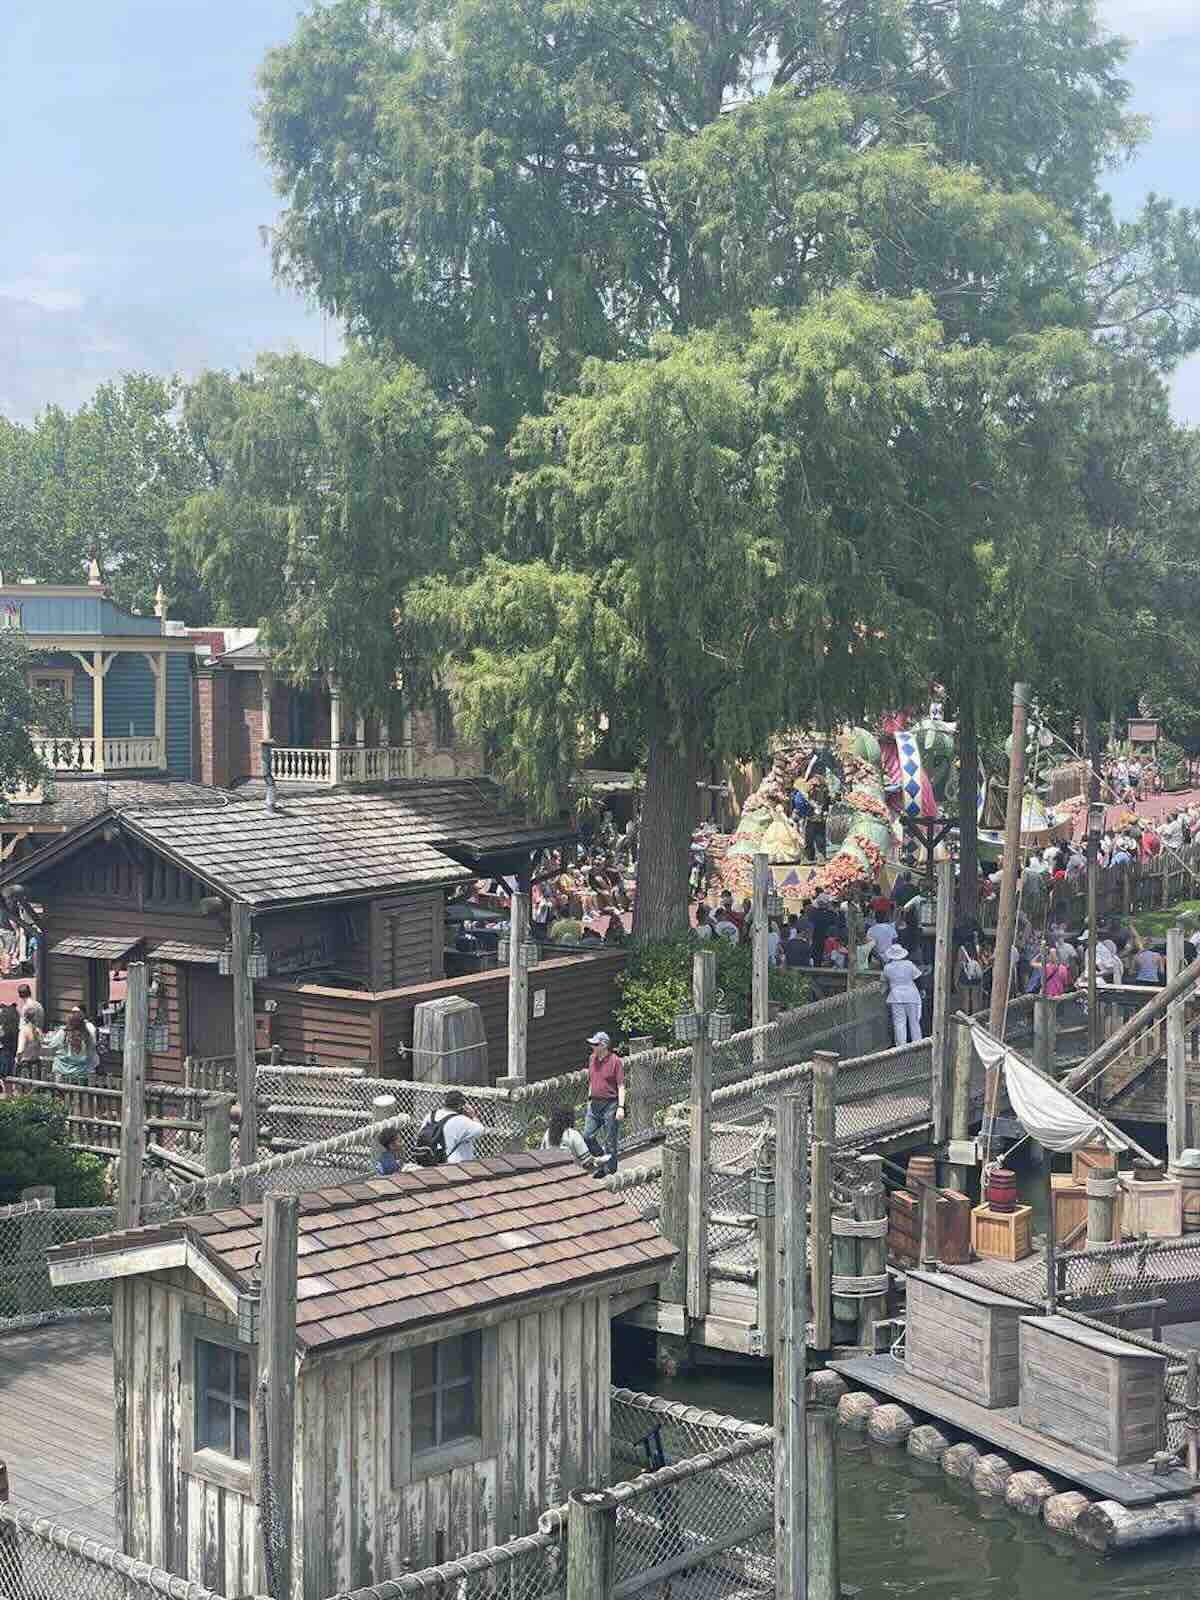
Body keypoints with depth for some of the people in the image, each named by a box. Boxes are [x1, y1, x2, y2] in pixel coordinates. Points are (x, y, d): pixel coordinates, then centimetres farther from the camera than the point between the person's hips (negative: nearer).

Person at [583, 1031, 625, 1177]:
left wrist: (621, 1107, -18)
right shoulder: (592, 1059, 8)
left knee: (610, 1140, 1)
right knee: (587, 1136, 3)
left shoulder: (615, 1061, -12)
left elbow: (621, 1086, -12)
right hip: (594, 1104, 7)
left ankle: (610, 1170, 10)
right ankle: (603, 1158, 23)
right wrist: (589, 1098, 20)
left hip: (610, 1105, -7)